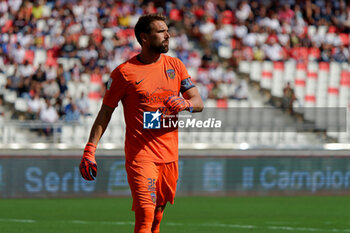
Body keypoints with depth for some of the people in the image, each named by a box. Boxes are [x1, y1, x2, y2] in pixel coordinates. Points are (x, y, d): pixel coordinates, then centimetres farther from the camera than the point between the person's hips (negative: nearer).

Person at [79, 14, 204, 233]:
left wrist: (185, 104, -16)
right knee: (145, 215, -16)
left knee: (158, 213, 11)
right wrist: (90, 150, -6)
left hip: (169, 155, 5)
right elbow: (105, 112, 0)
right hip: (140, 155, -5)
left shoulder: (175, 65, 10)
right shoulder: (124, 72, -4)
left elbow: (199, 102, 8)